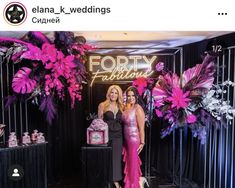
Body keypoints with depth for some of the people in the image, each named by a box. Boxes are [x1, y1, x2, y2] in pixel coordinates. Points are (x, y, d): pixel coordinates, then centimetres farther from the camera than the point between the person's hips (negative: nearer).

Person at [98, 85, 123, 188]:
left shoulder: (121, 106, 7)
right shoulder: (102, 105, -2)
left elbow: (122, 121, 13)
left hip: (118, 136, 3)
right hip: (106, 135, -3)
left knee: (116, 158, 9)